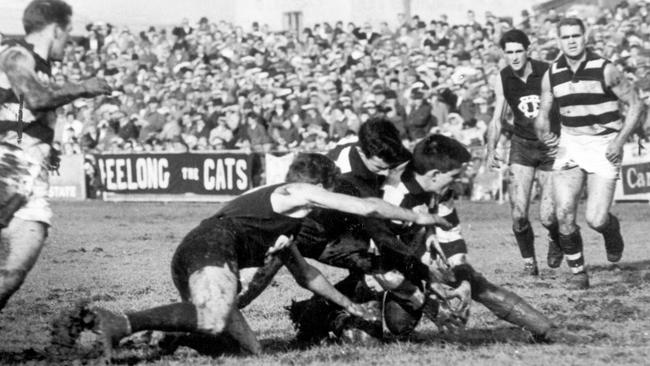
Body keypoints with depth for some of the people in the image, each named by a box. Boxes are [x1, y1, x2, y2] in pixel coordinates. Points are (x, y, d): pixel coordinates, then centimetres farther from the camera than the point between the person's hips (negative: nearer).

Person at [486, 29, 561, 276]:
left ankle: (555, 241, 28)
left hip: (551, 147, -2)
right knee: (518, 213, -11)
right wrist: (491, 150, -2)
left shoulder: (548, 73, -12)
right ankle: (528, 260, 12)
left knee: (548, 216, -8)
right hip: (522, 145, 3)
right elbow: (497, 120, 9)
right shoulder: (502, 79, -1)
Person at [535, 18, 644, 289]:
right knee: (564, 213, -12)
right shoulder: (552, 75, 1)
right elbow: (543, 113, 11)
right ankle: (578, 272, 5)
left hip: (604, 147, -3)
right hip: (570, 145, 3)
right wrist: (545, 133, -12)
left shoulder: (605, 70, -10)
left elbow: (635, 104, -3)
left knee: (595, 220, -12)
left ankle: (612, 228, 26)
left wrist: (620, 141, -11)